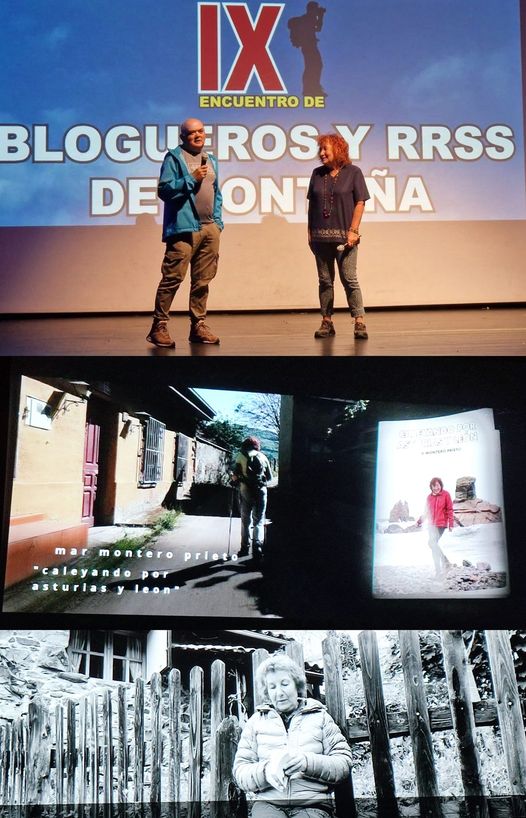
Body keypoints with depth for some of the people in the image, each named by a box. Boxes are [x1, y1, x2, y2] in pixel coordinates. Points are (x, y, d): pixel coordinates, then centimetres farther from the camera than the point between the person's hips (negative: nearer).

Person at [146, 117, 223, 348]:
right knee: (173, 277, -9)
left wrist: (218, 220, 14)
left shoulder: (211, 160, 21)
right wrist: (191, 179, -12)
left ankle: (198, 325, 14)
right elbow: (164, 190, -7)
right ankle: (159, 326, -4)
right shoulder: (174, 157, 1)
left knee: (203, 280, 7)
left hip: (210, 228, 7)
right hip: (184, 227, -6)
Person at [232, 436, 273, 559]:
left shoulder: (241, 456, 4)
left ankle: (245, 547, 12)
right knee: (259, 521, 5)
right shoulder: (263, 456, 9)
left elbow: (235, 476, -5)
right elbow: (270, 477, 10)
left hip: (245, 490, 0)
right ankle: (257, 546, -11)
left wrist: (235, 481, 16)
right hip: (261, 490, 1)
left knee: (246, 520, 12)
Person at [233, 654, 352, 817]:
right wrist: (265, 770, -15)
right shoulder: (256, 721, 15)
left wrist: (308, 762, -15)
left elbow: (344, 763, 3)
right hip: (268, 803, 0)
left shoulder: (319, 717, 12)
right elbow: (240, 772, 7)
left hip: (311, 804, 0)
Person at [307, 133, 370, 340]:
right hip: (320, 236, 4)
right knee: (325, 280, 7)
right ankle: (326, 322, 12)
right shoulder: (317, 174, 13)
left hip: (344, 236, -4)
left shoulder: (353, 172, 2)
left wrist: (353, 230, -11)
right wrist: (310, 232, 9)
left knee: (349, 279, -6)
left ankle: (360, 322, -2)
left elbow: (360, 203, -2)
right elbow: (312, 204, 14)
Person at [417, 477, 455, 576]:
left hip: (441, 524, -6)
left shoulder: (446, 495, -3)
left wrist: (451, 523, -9)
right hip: (431, 524, 6)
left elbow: (449, 509, -4)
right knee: (434, 545, 8)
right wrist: (420, 520, -1)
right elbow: (426, 511, 13)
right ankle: (438, 569, 19)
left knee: (432, 543, -18)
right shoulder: (429, 497, 9)